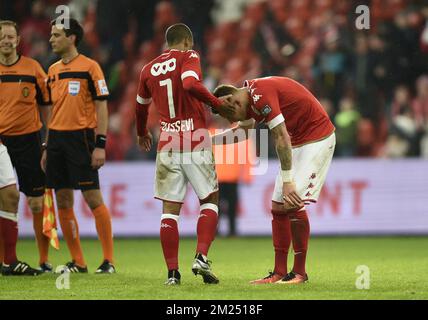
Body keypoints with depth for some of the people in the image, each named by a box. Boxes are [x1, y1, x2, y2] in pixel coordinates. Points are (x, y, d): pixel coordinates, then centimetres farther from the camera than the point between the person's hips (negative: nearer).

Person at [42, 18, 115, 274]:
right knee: (63, 202, 5)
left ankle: (109, 260, -2)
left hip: (81, 138, -7)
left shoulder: (89, 67, -5)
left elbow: (101, 106, -7)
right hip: (56, 138, 7)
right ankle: (78, 262, 12)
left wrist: (100, 145, -14)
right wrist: (47, 147, 16)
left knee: (93, 199, -8)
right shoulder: (53, 70, 15)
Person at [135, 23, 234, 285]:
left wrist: (142, 134, 45)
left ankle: (172, 272, 2)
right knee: (210, 200, 10)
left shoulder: (149, 69, 13)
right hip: (197, 142, -4)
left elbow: (141, 106, 27)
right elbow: (190, 84, -22)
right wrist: (217, 103, -11)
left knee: (170, 209, 6)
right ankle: (201, 257, -7)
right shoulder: (188, 57, -1)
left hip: (168, 144, 4)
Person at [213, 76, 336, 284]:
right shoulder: (250, 96, 6)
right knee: (278, 208, 4)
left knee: (293, 204, -16)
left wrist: (288, 181, -26)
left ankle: (299, 272, -8)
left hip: (316, 140, -10)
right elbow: (242, 130, 24)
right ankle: (279, 272, 6)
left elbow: (282, 139, -27)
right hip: (298, 141, 10)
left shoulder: (261, 95, -24)